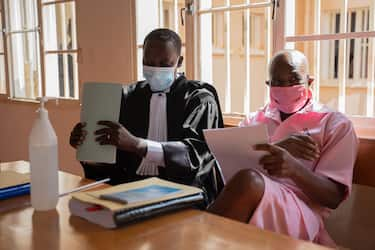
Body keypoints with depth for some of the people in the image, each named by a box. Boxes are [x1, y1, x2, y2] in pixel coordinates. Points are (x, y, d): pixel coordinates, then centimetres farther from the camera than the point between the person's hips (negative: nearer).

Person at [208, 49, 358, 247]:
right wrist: (277, 149, -11)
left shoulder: (336, 124, 11)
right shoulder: (254, 120, 22)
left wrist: (294, 168, -18)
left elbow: (334, 196, 3)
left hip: (301, 212, -3)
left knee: (248, 180, -35)